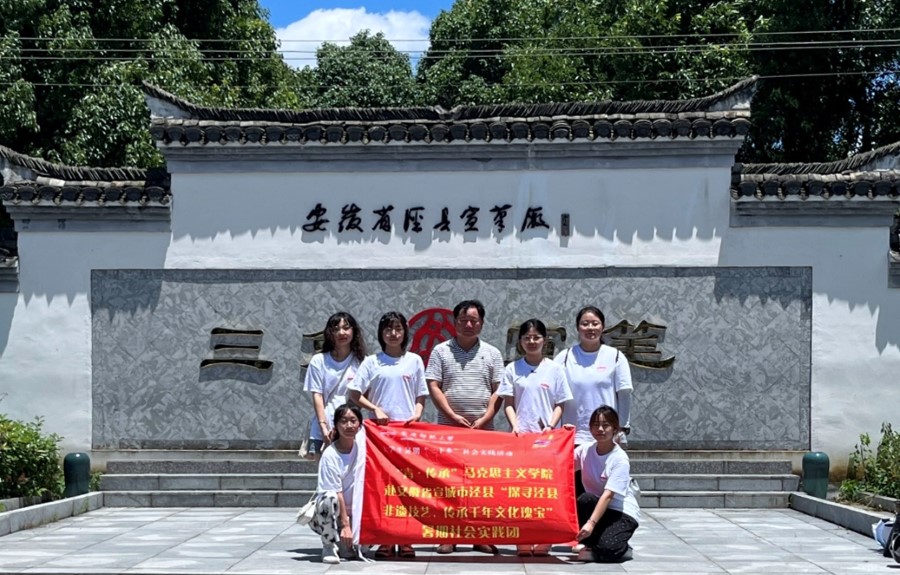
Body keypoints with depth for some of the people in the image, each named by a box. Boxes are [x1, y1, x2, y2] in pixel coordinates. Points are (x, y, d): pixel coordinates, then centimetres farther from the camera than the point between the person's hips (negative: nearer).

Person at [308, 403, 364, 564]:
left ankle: (342, 543, 14)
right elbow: (336, 493, -19)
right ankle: (329, 546, -15)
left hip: (353, 512, 4)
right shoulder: (330, 455, -16)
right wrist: (345, 525, -23)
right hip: (326, 515, -4)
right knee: (329, 499, -36)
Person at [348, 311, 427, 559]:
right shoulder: (372, 362, 6)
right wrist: (376, 409, -8)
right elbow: (355, 395, 5)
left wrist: (417, 414, -6)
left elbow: (421, 396, 12)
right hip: (380, 427, 0)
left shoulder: (414, 361, 9)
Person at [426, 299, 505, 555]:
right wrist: (453, 416, -9)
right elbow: (433, 387, 1)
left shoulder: (492, 353, 10)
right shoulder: (441, 351, 7)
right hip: (448, 427, -1)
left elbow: (498, 391, 6)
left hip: (483, 428, 1)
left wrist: (484, 419, -7)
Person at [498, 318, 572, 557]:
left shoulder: (555, 369, 5)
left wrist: (551, 426, -9)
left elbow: (559, 404, 5)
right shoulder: (513, 369, 6)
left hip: (547, 436, 0)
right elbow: (509, 403, 6)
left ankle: (543, 539, 5)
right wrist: (515, 426, -10)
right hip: (521, 435, 1)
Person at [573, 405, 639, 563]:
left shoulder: (620, 459, -18)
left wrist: (591, 523, -37)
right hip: (596, 507, 5)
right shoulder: (585, 450, -1)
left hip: (622, 513, -5)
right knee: (585, 499, -31)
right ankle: (593, 543, -8)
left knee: (607, 550, -32)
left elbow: (608, 495, -26)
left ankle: (622, 548, 5)